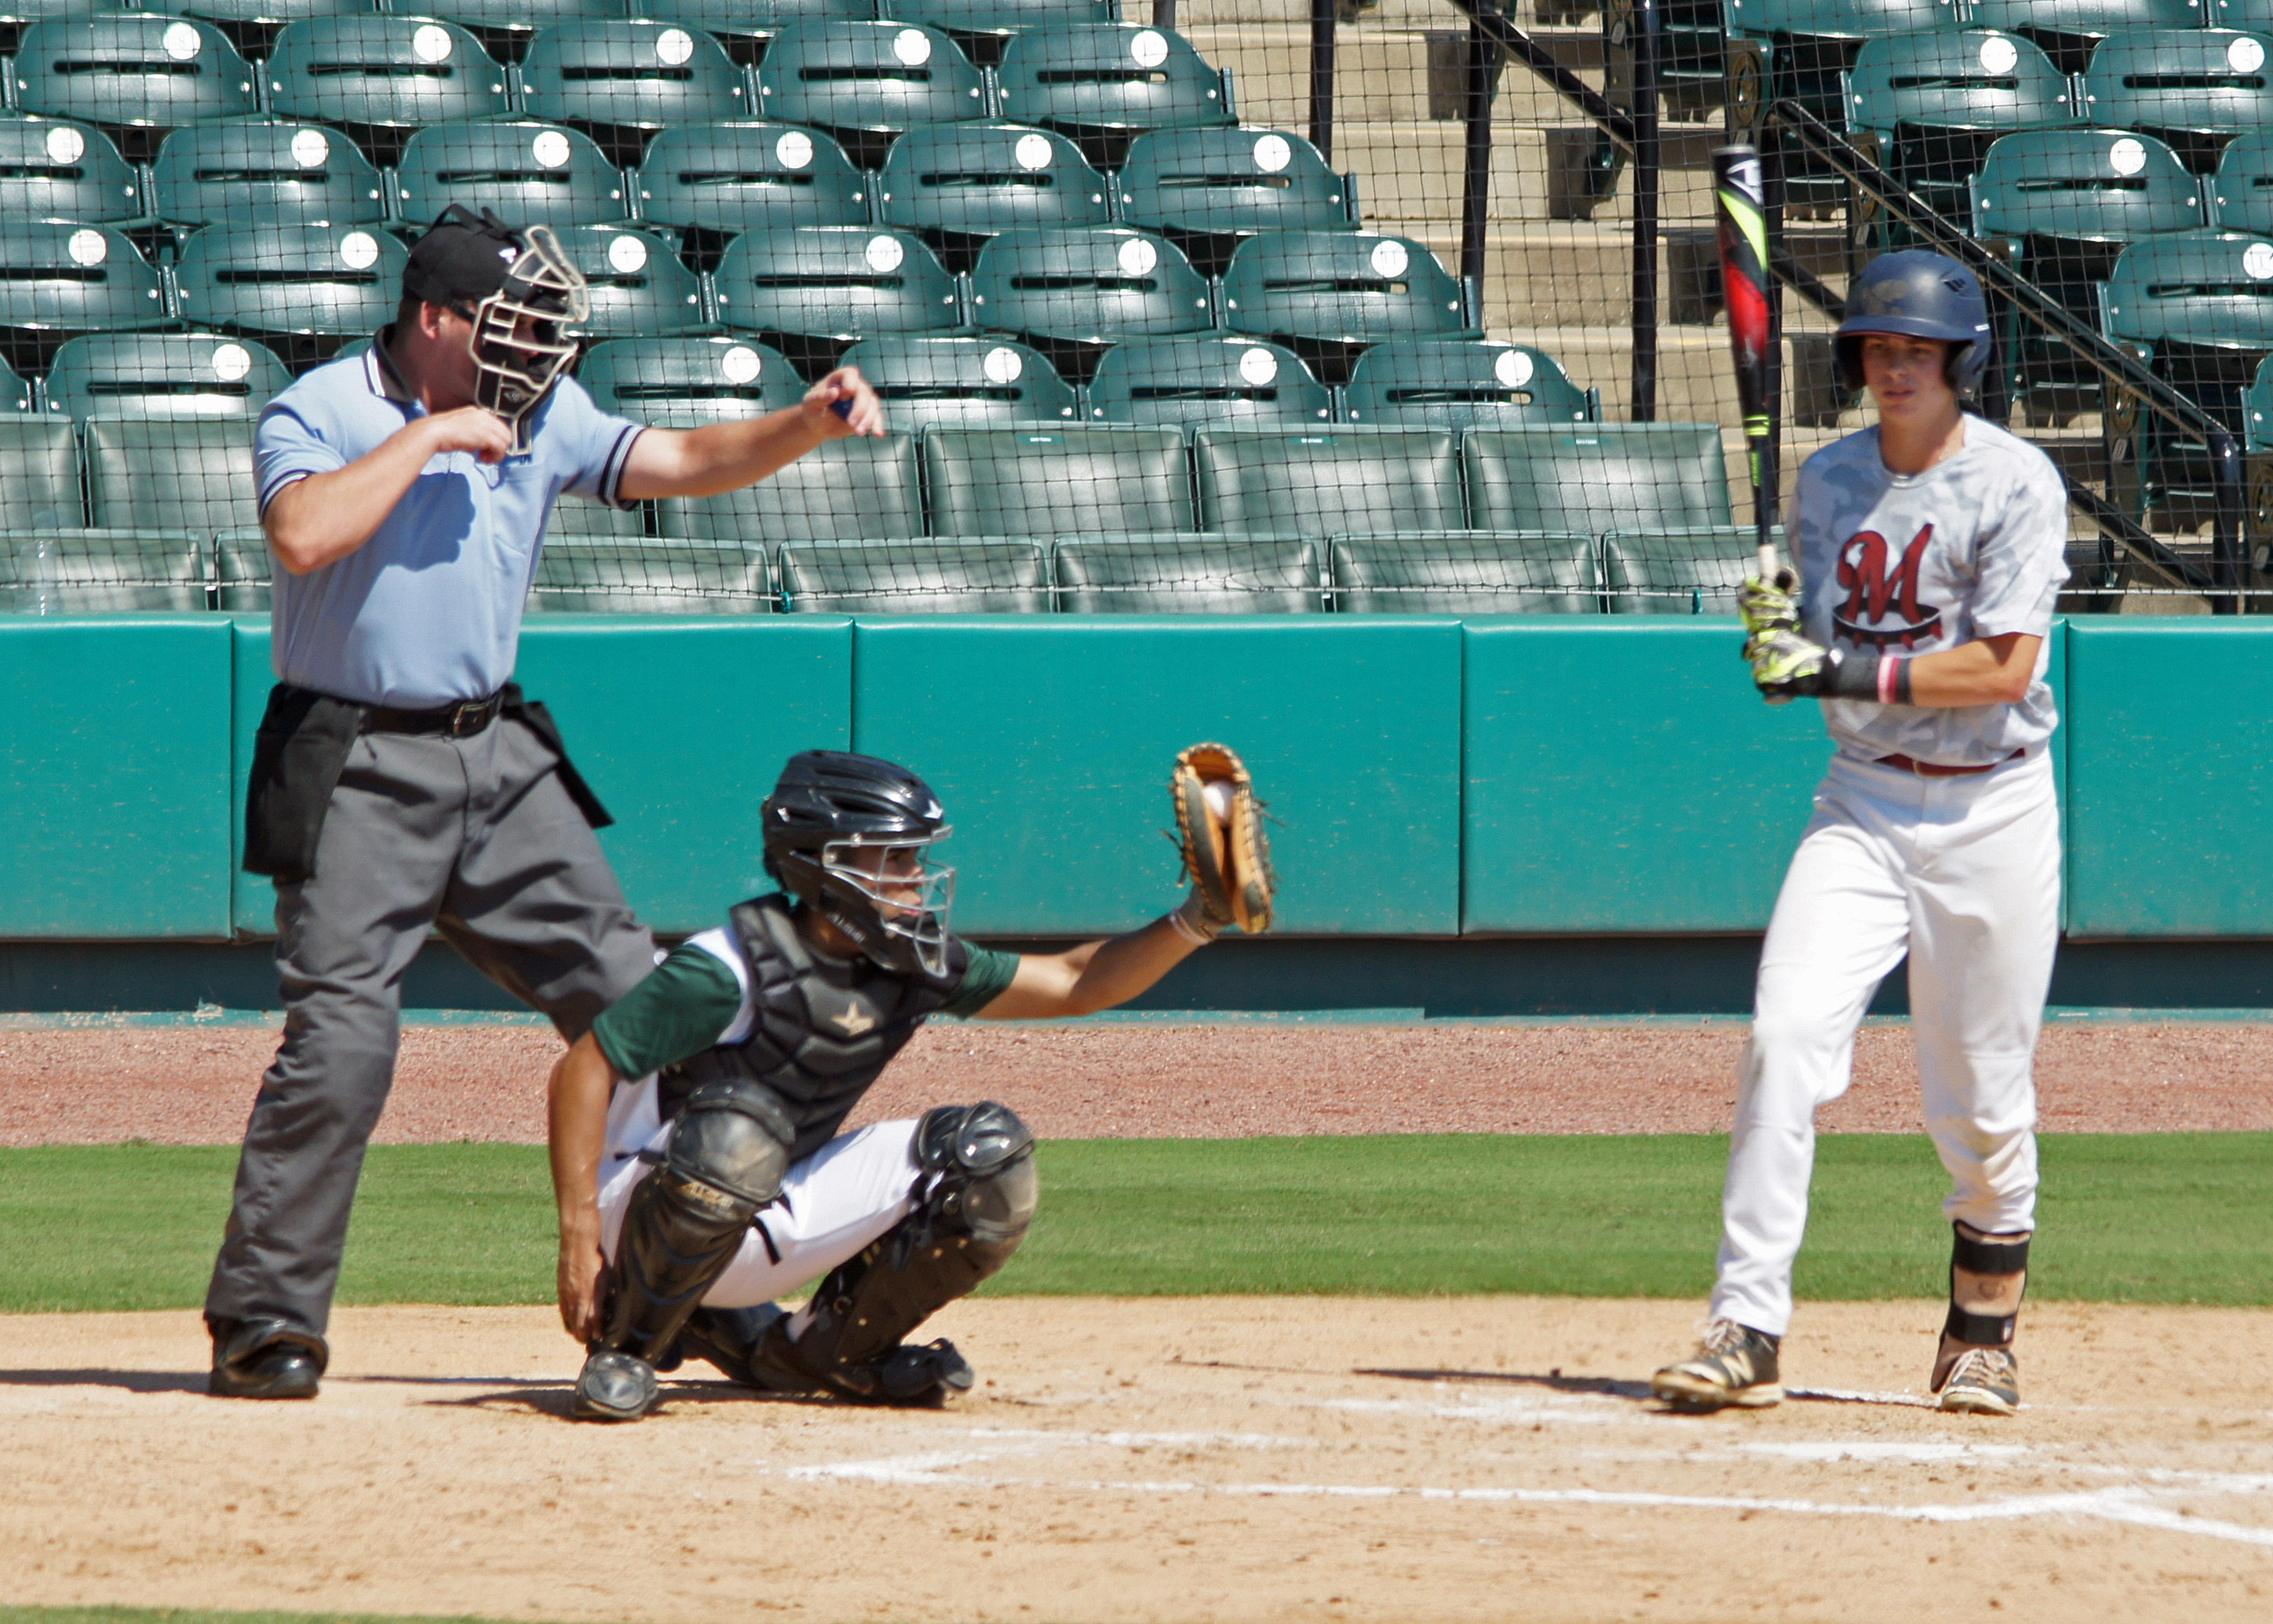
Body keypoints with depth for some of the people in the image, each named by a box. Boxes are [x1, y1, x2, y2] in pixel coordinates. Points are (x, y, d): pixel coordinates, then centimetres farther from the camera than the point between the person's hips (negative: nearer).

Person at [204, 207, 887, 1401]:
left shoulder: (541, 415, 9)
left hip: (498, 758, 6)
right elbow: (303, 536, -26)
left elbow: (688, 464, 5)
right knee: (340, 1043, -14)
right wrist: (427, 438, -20)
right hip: (359, 773, -6)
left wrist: (811, 424, -11)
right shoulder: (318, 414, -7)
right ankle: (259, 1324, -6)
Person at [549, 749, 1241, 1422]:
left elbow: (1072, 984, 7)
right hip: (647, 1209, -7)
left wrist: (1194, 921, -8)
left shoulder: (913, 968, 0)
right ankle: (626, 1346, -18)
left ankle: (817, 1353, 7)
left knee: (990, 1157, -5)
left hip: (769, 1225, 7)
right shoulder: (736, 966, -22)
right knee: (738, 1131, -40)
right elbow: (584, 1067, -21)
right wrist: (579, 1232, -27)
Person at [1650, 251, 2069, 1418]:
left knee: (1982, 1094, 4)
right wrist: (1776, 635, -13)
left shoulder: (2015, 483, -9)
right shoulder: (1829, 481, 7)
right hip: (1862, 804, 3)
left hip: (1989, 809, -3)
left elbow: (2004, 667, -16)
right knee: (1786, 1038, -14)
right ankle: (1746, 1331, -17)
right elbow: (1818, 651, 10)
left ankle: (1983, 1331, 26)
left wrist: (1847, 671, -22)